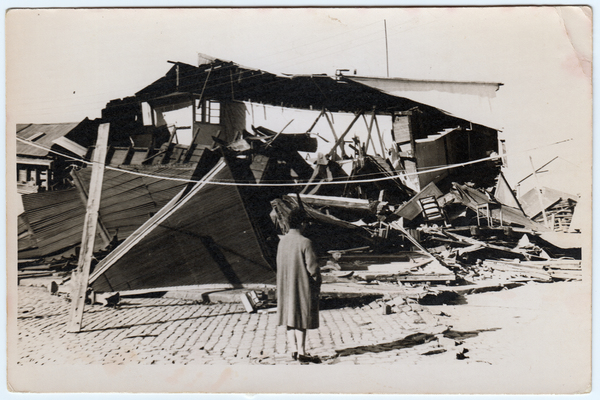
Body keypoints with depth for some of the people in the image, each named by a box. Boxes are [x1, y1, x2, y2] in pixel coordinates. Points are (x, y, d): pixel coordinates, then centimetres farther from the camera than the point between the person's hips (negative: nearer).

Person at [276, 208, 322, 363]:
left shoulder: (282, 241, 0)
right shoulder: (305, 243, -19)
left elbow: (279, 264, 9)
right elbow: (312, 267, -18)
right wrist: (317, 280, -2)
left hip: (285, 286, 6)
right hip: (302, 286, -6)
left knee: (289, 318, 13)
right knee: (301, 318, 2)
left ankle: (294, 350, 18)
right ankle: (301, 352, 7)